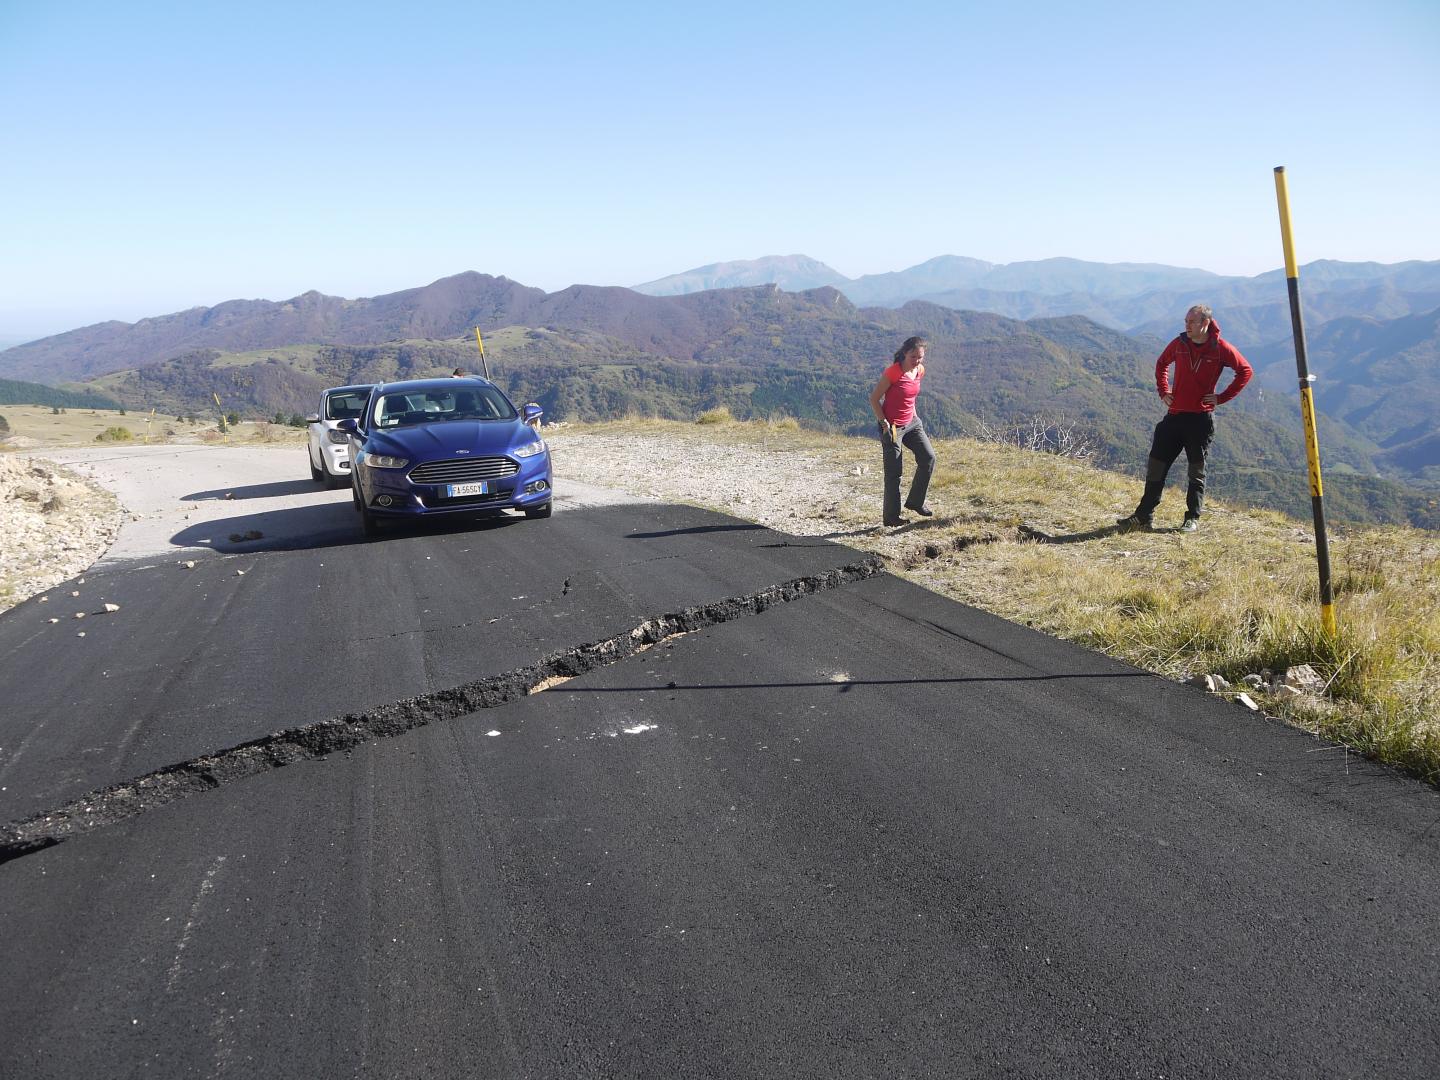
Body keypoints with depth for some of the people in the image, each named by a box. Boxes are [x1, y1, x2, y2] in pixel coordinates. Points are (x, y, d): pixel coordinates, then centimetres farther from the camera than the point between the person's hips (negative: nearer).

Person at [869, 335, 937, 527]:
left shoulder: (920, 371, 0)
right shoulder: (893, 372, -21)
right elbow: (874, 398, -15)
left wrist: (913, 414, 11)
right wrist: (885, 424, -18)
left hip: (911, 423, 7)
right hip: (892, 427, -7)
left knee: (928, 457, -3)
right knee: (894, 472, -1)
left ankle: (915, 501, 14)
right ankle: (891, 518, 10)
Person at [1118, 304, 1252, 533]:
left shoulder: (1220, 348, -7)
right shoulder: (1179, 343, 4)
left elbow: (1245, 371, 1)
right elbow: (1162, 363, 22)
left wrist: (1222, 397, -5)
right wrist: (1163, 391, 11)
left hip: (1202, 418, -3)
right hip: (1174, 415, 4)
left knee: (1197, 471, 6)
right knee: (1156, 465, 2)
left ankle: (1192, 518, 15)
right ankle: (1143, 516, 7)